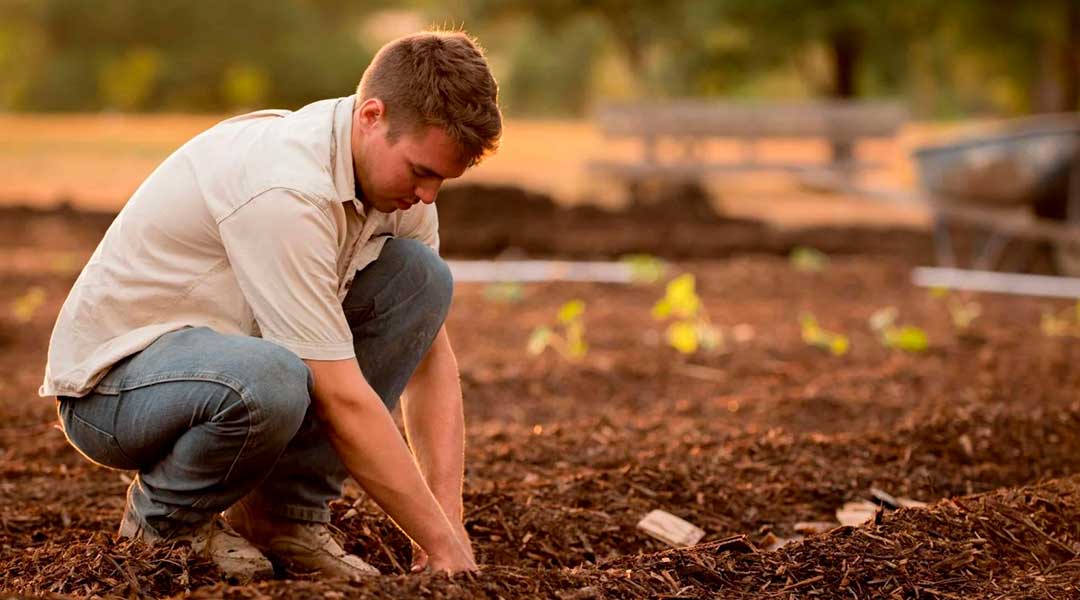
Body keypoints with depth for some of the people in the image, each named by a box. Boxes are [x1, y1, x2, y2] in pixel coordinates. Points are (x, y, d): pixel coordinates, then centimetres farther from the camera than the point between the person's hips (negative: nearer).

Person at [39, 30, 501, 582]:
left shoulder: (397, 169, -4)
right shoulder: (286, 188, -31)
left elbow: (430, 356, 1)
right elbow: (342, 401, -30)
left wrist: (449, 518, -10)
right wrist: (441, 543, -25)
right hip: (113, 378, -8)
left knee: (420, 275, -8)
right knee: (270, 381, -41)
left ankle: (285, 514, -3)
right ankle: (162, 522, -7)